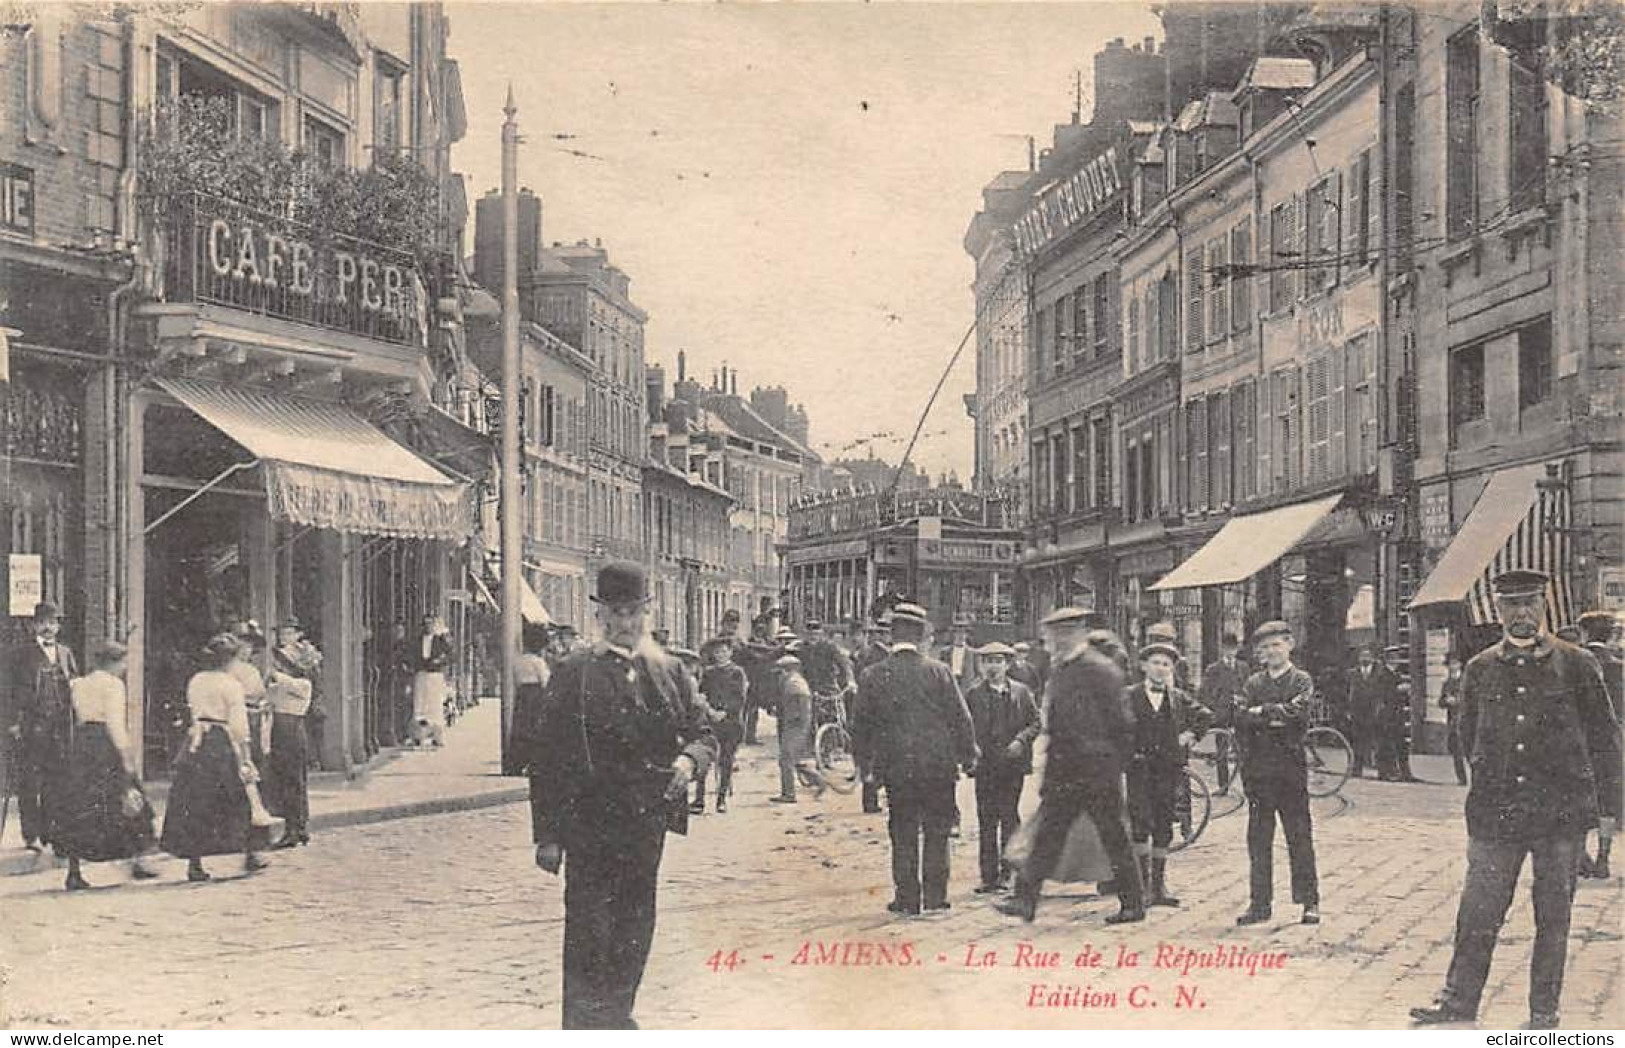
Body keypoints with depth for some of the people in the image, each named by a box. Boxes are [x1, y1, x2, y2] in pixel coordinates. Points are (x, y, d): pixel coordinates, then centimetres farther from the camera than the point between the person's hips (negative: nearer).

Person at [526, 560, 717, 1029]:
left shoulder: (667, 670, 10)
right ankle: (582, 1025, 2)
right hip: (589, 825, -5)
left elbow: (703, 732, 14)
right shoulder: (576, 673, -4)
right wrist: (547, 835, -9)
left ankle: (617, 1016, 30)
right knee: (588, 930, -4)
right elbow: (547, 758, -5)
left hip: (648, 822, 5)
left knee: (636, 925, 14)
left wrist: (690, 760, -11)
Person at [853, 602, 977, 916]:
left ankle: (907, 898, 9)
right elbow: (960, 717, -2)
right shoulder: (939, 671, -6)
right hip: (940, 765, 0)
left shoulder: (873, 676, -4)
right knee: (936, 834, 10)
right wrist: (968, 755, 10)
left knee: (903, 836, 9)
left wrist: (864, 761, 16)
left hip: (896, 768, 0)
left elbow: (863, 724, 4)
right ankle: (935, 896, 11)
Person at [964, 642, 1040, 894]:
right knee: (986, 821, 0)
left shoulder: (1021, 692, 6)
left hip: (1013, 763, 0)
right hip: (984, 765, 0)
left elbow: (1035, 722, 7)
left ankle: (1006, 872, 10)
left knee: (1009, 818, 1)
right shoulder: (973, 694, 5)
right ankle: (989, 876, 3)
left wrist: (1021, 740, -9)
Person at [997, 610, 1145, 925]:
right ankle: (1026, 899, 2)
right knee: (1048, 834, 3)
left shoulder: (1100, 669, -10)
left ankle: (1133, 905, 12)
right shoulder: (1058, 671, 14)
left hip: (1097, 769, -7)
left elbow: (1121, 720, -10)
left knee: (1114, 837, 1)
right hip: (1064, 770, 7)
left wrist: (1117, 762, -8)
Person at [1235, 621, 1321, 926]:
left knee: (1300, 837, 0)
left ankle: (1310, 901, 6)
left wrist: (1262, 712, -7)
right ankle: (1260, 903, 11)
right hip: (1258, 769, 3)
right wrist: (1277, 718, -12)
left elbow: (1296, 713, -16)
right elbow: (1240, 718, -3)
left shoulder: (1301, 681, 3)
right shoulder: (1253, 683, 12)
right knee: (1258, 838, 5)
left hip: (1291, 767, -3)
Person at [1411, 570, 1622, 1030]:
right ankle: (1458, 1003, 10)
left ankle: (1544, 1014, 17)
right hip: (1495, 814, 1)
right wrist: (1492, 780, 12)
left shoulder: (1576, 664, 0)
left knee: (1553, 919, 7)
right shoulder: (1479, 669, 6)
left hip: (1561, 814, -1)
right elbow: (1469, 736, 19)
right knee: (1478, 913, 1)